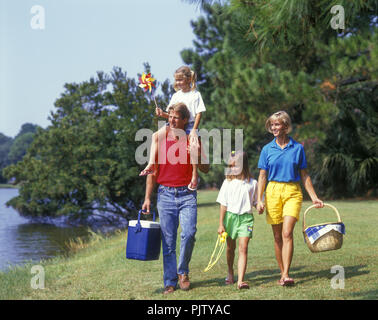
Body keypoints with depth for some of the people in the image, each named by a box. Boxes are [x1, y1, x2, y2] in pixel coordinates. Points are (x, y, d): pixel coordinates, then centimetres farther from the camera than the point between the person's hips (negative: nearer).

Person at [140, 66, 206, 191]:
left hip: (190, 125, -5)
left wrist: (194, 130, -16)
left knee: (194, 146, -30)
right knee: (155, 136, -12)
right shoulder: (176, 95, 12)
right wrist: (163, 114, -7)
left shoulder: (195, 95, -1)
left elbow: (199, 113, -6)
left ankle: (195, 175, -18)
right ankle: (151, 164, -14)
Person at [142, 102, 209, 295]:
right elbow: (153, 172, 11)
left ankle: (183, 272, 7)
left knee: (189, 234, -16)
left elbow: (205, 170, 9)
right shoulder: (160, 140, 7)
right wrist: (147, 198, 5)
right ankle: (170, 282, 7)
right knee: (168, 241, 0)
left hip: (187, 194, 0)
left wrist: (197, 155, -11)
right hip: (165, 194, 1)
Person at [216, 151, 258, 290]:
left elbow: (255, 202, 10)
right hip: (230, 216, 1)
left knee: (243, 248, -13)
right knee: (231, 247, 15)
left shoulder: (252, 183, 2)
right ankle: (230, 273, 39)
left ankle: (240, 280, -20)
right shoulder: (227, 182, 2)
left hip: (246, 217, -1)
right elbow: (223, 205, 3)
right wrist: (221, 224, 0)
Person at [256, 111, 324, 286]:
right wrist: (259, 200, -2)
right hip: (273, 191, 2)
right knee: (277, 236, 5)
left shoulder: (297, 148, 4)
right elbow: (262, 176, 7)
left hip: (293, 192, -2)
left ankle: (286, 275, -19)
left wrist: (314, 197, 8)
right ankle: (282, 272, 16)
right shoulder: (267, 149, 6)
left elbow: (304, 175, 10)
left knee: (287, 233, -15)